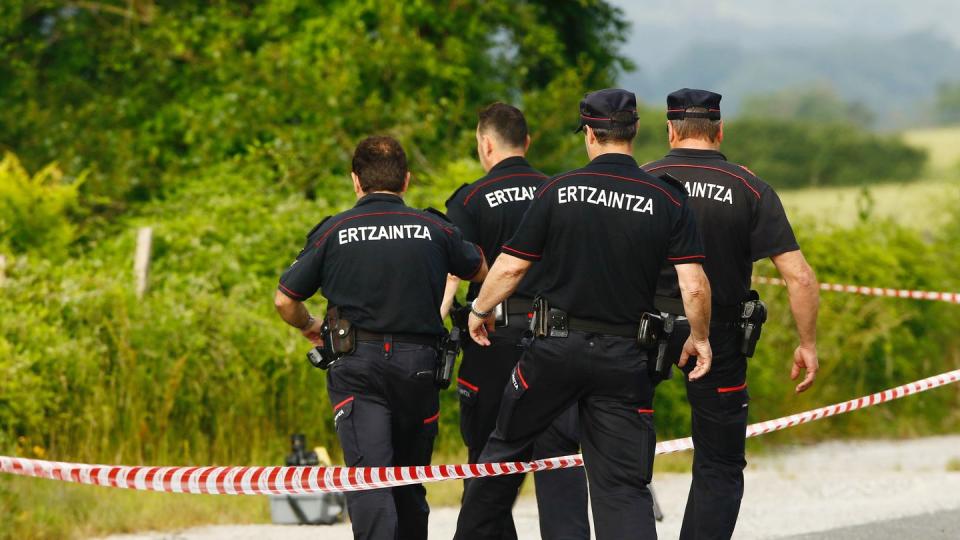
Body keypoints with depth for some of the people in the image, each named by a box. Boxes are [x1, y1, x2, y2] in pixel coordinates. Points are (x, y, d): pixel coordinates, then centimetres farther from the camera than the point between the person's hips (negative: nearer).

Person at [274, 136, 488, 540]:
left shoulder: (333, 232, 1)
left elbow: (285, 299, 4)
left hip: (357, 368, -2)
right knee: (410, 483, 15)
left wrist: (309, 328, 26)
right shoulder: (434, 230, 6)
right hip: (419, 364, 2)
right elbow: (481, 270, 24)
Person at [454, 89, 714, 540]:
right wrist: (699, 337, 12)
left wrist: (480, 310, 19)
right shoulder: (667, 201, -3)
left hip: (556, 349, 0)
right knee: (624, 485, 1)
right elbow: (694, 287, -7)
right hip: (624, 358, 0)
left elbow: (510, 267, 0)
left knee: (506, 447, 20)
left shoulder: (558, 191, -3)